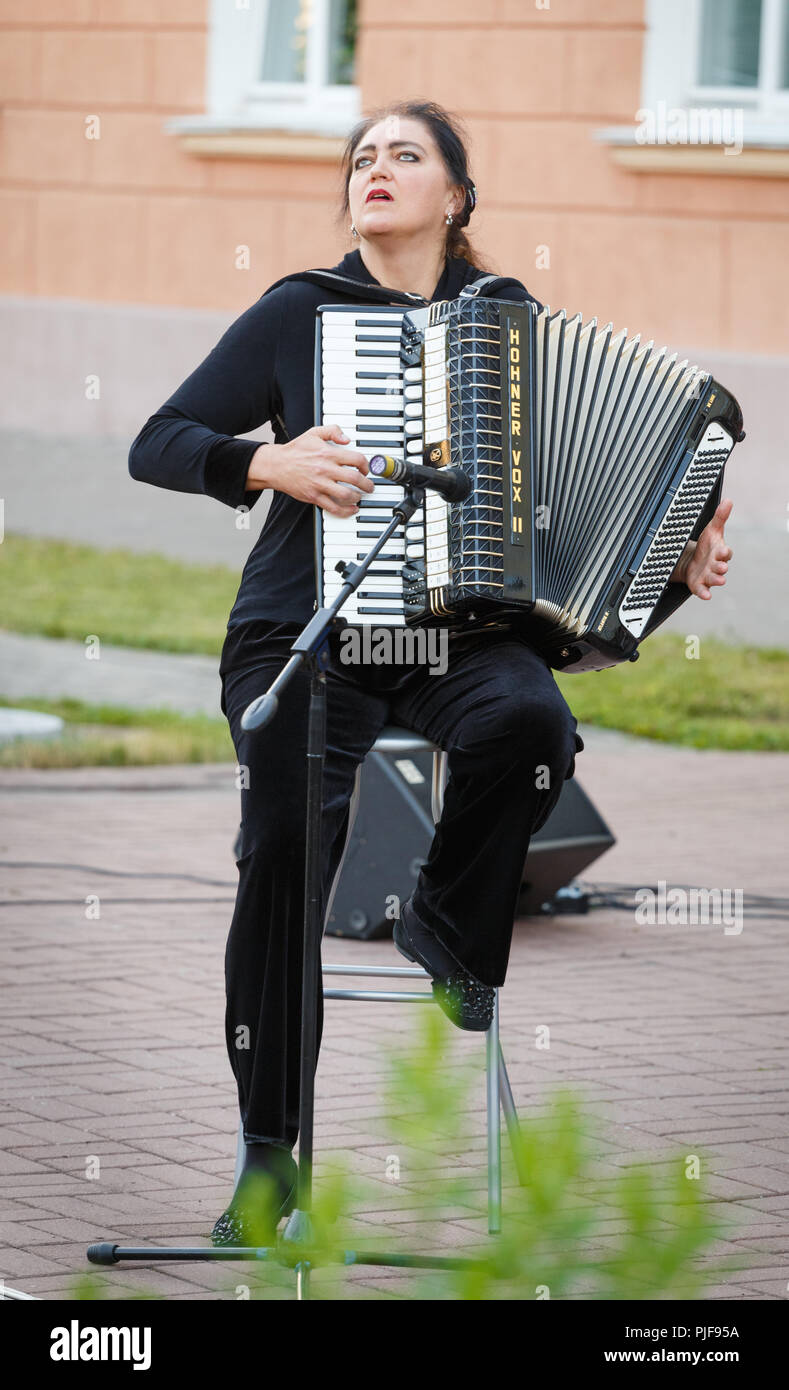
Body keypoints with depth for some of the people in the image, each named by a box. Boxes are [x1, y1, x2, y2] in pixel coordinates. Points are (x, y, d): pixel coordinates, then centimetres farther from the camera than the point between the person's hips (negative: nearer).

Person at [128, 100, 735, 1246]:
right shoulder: (299, 313, 7)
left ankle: (449, 917, -3)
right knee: (288, 845, -24)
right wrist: (267, 464, -12)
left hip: (458, 630, 1)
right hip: (304, 628, -1)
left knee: (528, 721, -34)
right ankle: (269, 1148, -12)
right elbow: (157, 444, 6)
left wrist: (682, 552, 2)